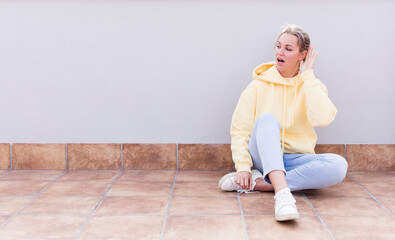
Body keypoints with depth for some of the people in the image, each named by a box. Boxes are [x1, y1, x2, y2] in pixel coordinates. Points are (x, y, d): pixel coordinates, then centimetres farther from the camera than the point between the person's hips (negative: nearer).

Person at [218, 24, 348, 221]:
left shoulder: (312, 86, 5)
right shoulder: (259, 85, 3)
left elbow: (322, 118, -18)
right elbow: (239, 130, -2)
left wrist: (307, 75, -10)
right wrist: (243, 167, -16)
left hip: (296, 160, 2)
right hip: (263, 156, -1)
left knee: (338, 165, -27)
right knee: (267, 119, -30)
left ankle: (257, 183, -31)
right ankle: (282, 192, -49)